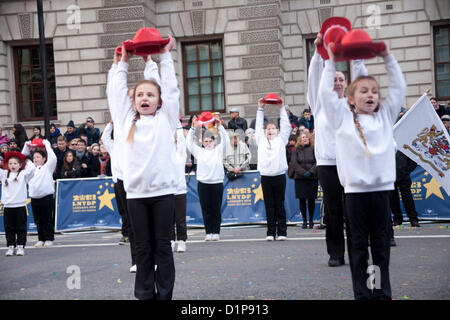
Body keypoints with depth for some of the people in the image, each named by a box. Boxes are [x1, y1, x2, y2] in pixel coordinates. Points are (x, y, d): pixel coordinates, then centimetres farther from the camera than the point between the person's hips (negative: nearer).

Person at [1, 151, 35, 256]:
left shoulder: (23, 174, 2)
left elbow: (31, 169, -12)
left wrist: (27, 160, 4)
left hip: (20, 205, -3)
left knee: (21, 228, 3)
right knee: (9, 228, 7)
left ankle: (20, 246, 8)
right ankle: (10, 246, 13)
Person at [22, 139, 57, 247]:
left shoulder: (48, 167, 3)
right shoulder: (32, 167, 17)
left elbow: (53, 158, -13)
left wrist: (47, 145, -5)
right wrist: (26, 146, 13)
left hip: (46, 197, -5)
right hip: (34, 197, 5)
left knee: (47, 219, 0)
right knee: (38, 220, 8)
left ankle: (49, 239, 8)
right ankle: (41, 239, 16)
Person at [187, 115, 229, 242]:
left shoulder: (219, 150, 10)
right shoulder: (199, 151, 13)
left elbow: (225, 140, -2)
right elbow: (189, 142, 8)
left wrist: (220, 127, -13)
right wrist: (193, 128, -3)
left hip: (217, 183, -1)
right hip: (203, 184, 1)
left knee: (216, 210, 2)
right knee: (206, 210, 3)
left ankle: (216, 232, 9)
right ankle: (208, 232, 9)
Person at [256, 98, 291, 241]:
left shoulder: (281, 139, 12)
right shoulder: (261, 140, 15)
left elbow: (286, 126, 10)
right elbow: (258, 126, 18)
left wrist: (281, 108, 9)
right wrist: (260, 109, 18)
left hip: (279, 176, -1)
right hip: (265, 176, 1)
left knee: (280, 205, 2)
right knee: (269, 206, 3)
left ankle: (282, 232, 5)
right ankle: (271, 232, 7)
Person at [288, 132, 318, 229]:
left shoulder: (313, 149, 6)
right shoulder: (296, 150, 8)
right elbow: (294, 163, -1)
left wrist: (311, 172, -14)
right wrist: (303, 172, -12)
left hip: (312, 177, 0)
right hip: (300, 178, 1)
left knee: (311, 199, 0)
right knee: (302, 199, -2)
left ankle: (311, 220, 9)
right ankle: (304, 220, 4)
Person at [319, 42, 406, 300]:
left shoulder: (386, 116, 14)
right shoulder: (343, 117, 8)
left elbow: (399, 88, 14)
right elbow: (326, 93, 4)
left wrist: (388, 58, 10)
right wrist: (331, 63, 7)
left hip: (381, 187, 2)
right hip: (355, 189, -2)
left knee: (381, 243, 7)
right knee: (358, 244, 3)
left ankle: (382, 293, 15)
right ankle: (362, 293, 10)